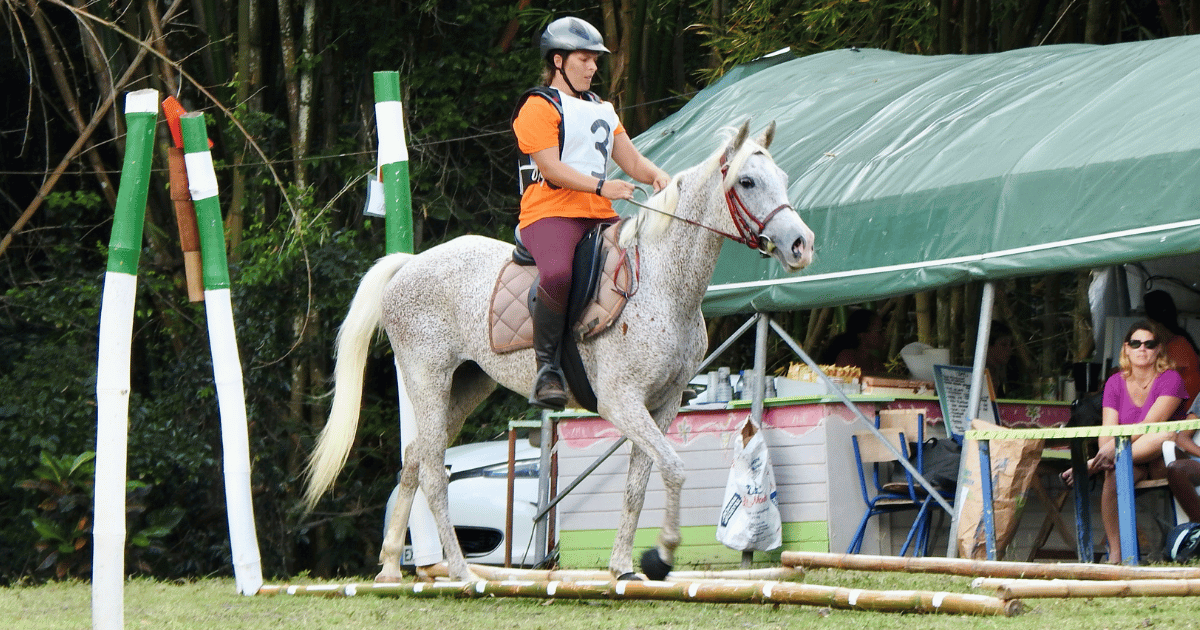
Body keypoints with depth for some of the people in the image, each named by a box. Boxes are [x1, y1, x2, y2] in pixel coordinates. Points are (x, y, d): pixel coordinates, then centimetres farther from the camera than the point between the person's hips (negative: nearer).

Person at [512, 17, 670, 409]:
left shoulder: (601, 110, 26)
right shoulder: (539, 106, 0)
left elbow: (632, 161, 21)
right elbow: (550, 168, -12)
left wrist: (656, 176, -2)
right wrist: (600, 186, -24)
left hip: (600, 216, 8)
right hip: (549, 213, -8)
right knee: (557, 275, -37)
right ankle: (547, 367, -23)